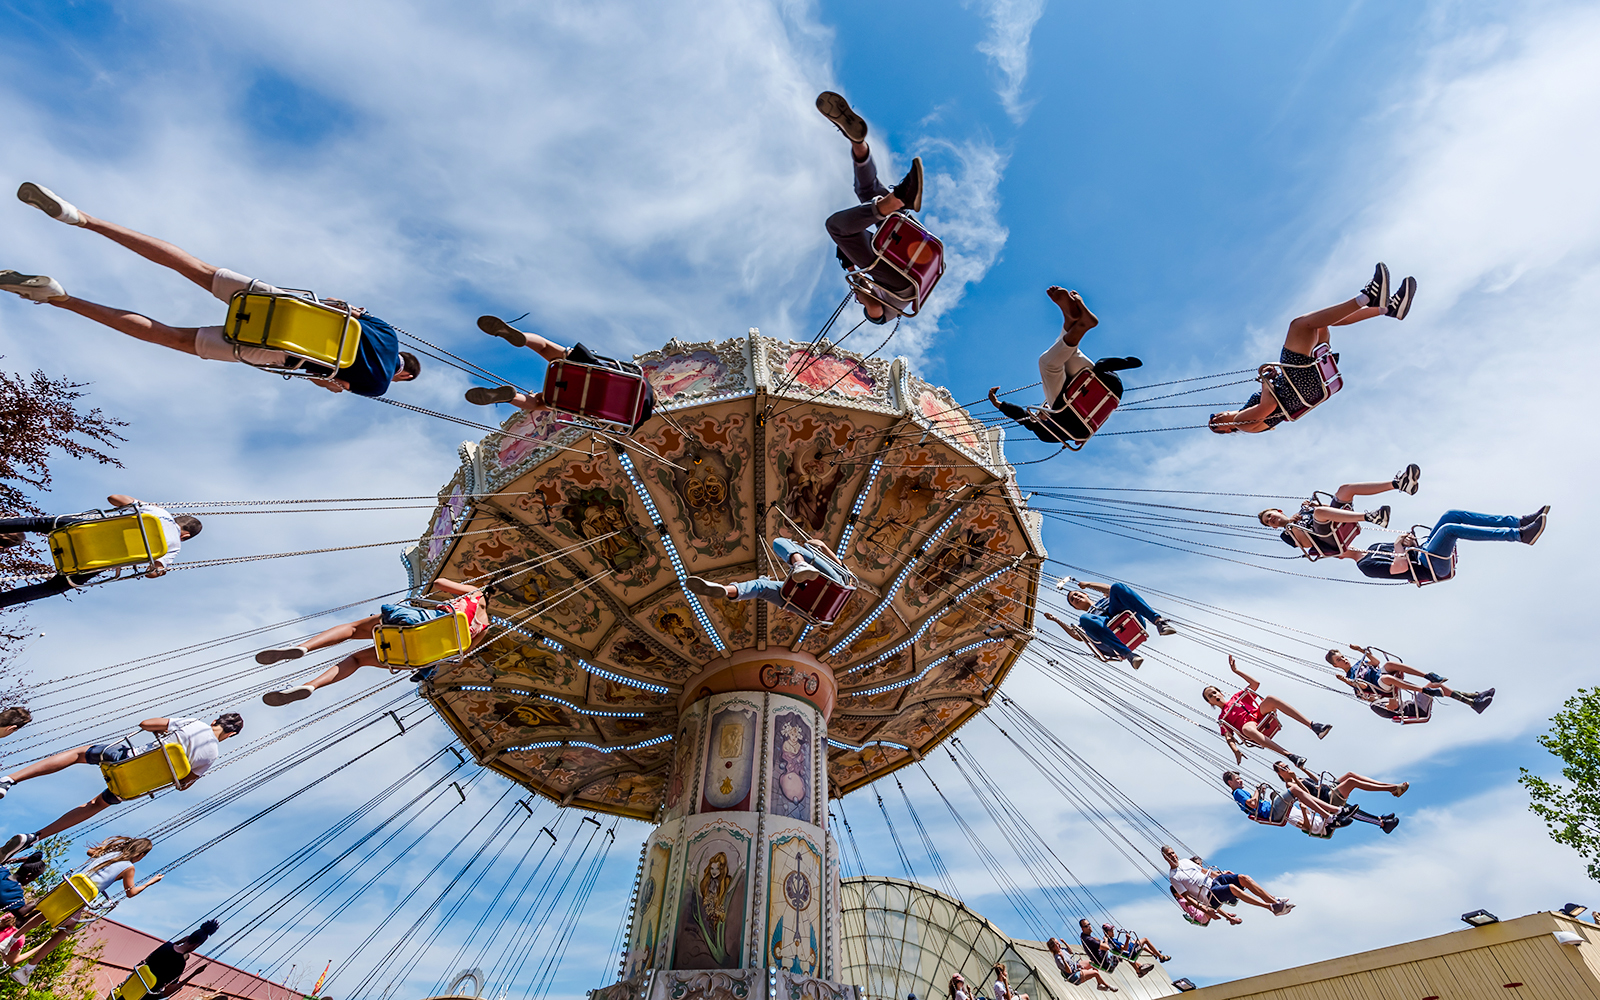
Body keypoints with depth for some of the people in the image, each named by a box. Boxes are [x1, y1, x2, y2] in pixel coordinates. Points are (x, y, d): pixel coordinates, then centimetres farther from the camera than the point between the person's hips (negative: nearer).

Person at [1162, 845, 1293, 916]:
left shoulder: (1185, 861, 16)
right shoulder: (1173, 877, -6)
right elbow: (1186, 896, -10)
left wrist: (1220, 874, 19)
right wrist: (1202, 908, -22)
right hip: (1209, 894, -8)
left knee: (1244, 878, -13)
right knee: (1232, 888, -34)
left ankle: (1274, 900, -16)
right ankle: (1271, 907, -38)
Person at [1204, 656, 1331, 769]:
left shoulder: (1237, 697, 31)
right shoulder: (1222, 719, 22)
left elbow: (1255, 683, 24)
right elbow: (1229, 737, 6)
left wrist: (1236, 670, 21)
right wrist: (1235, 750, -14)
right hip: (1252, 727, -3)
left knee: (1270, 698, -29)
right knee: (1247, 728, -43)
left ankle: (1313, 726, -39)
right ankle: (1290, 755, -52)